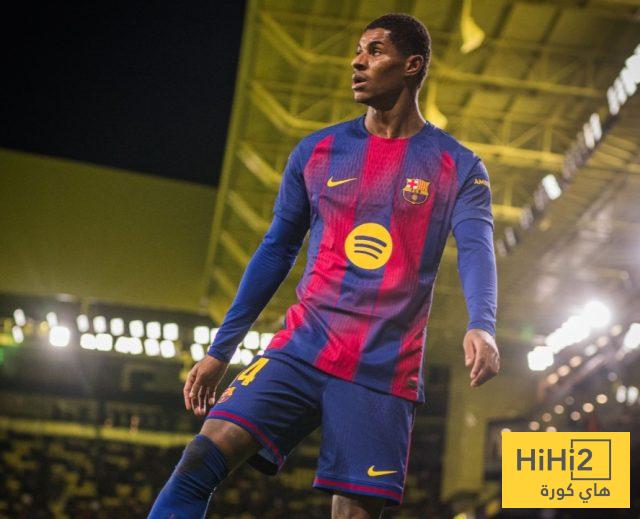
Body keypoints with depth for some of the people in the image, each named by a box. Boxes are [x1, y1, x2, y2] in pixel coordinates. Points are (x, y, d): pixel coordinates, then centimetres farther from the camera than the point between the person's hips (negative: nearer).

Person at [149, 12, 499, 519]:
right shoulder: (317, 152, 12)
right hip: (301, 348, 2)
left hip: (384, 376, -2)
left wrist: (482, 327, -32)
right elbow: (276, 252, 15)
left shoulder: (459, 168, 4)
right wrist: (221, 350, 13)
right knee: (201, 459, -16)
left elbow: (477, 252, -10)